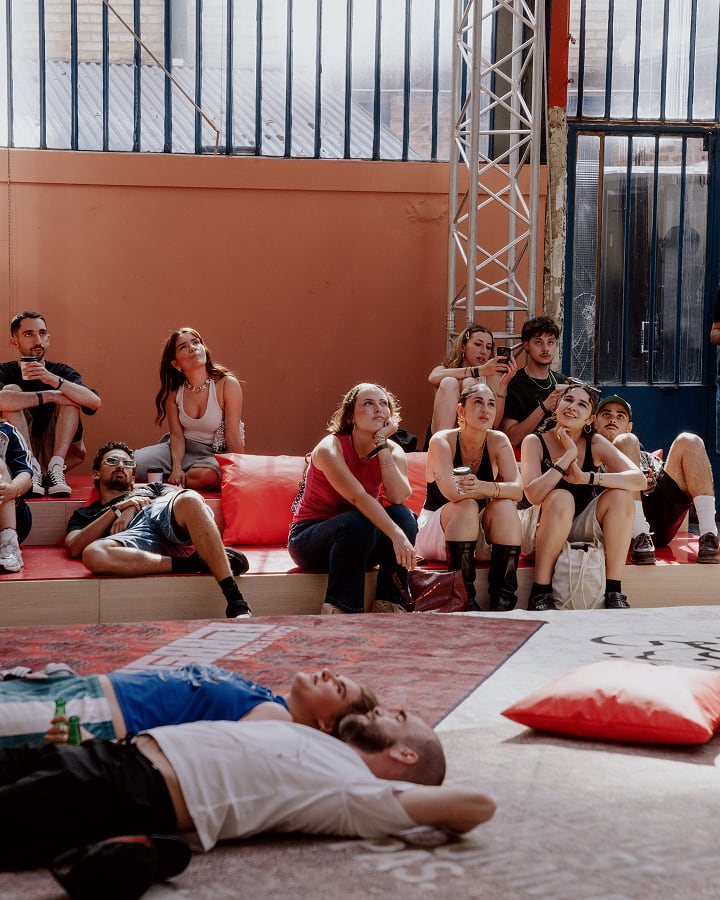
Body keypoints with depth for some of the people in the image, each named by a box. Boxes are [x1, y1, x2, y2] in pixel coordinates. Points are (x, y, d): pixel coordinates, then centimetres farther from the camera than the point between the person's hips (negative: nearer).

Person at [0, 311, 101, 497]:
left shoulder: (62, 372, 3)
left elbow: (95, 402, -19)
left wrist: (53, 380, -31)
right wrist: (48, 396, -28)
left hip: (59, 452, 2)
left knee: (70, 394, -15)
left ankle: (56, 468, -30)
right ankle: (31, 470, -32)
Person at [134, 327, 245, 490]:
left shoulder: (227, 384, -15)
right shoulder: (173, 392, -3)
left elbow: (233, 437, -14)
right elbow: (177, 435, -4)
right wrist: (176, 467, -21)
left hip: (216, 453, -2)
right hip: (183, 449, 2)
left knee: (208, 475, -40)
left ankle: (166, 483, -11)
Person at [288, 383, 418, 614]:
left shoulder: (392, 451, -4)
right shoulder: (330, 448, -20)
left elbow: (399, 497, -23)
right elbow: (358, 497, -34)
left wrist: (382, 445, -23)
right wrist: (396, 535, -44)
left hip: (358, 541, 5)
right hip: (308, 539, -5)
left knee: (402, 515, -21)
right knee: (357, 522, -35)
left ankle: (388, 604, -18)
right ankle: (339, 610, -29)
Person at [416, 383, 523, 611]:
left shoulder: (498, 441, -6)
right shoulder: (442, 441, -17)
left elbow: (517, 490, -20)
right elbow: (451, 491, -33)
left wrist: (485, 488, -40)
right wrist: (498, 488, -27)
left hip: (478, 536, 4)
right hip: (433, 530, -3)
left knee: (505, 506, -25)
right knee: (466, 506, -32)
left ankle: (503, 600, -28)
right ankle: (464, 599, -33)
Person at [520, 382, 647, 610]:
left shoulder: (595, 444, -6)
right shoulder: (535, 442, -12)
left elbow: (639, 479, -20)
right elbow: (533, 495, -28)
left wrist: (587, 478, -31)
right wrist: (568, 456, -29)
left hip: (583, 528, 3)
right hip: (544, 527, -3)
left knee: (620, 496, -21)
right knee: (561, 498, -33)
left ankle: (614, 591, -19)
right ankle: (540, 592, -26)